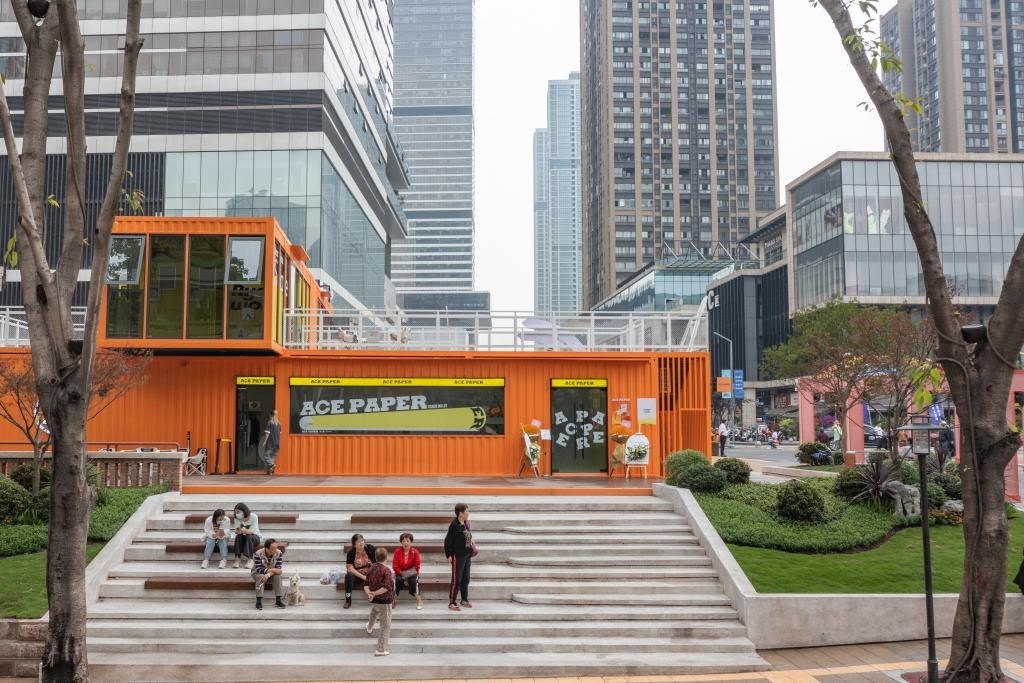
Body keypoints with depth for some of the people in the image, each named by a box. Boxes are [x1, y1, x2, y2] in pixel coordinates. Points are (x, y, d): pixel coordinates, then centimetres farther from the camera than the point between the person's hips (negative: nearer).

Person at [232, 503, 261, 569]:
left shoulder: (253, 516, -16)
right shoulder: (237, 518, -6)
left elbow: (253, 531, -23)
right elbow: (236, 531, -13)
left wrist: (246, 531, -43)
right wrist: (238, 531, -38)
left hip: (254, 537, -3)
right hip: (244, 538, 3)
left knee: (249, 537, -35)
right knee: (238, 536, -30)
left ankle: (250, 560, -36)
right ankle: (237, 559, -33)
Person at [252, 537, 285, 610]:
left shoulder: (279, 553, -19)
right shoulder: (258, 554, -26)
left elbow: (279, 569, -23)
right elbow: (259, 569, -29)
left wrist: (269, 574, -40)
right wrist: (272, 570, -34)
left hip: (272, 574, 2)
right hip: (258, 573, -2)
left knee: (278, 576, -29)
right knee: (260, 576, -35)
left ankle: (278, 600, -25)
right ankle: (259, 601, -32)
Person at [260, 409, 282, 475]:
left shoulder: (269, 422, -11)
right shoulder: (278, 423, 10)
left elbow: (267, 433, -15)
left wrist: (264, 442, -12)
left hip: (270, 442, -6)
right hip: (276, 442, 6)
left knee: (266, 455, -2)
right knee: (273, 455, 11)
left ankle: (271, 465, -25)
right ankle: (269, 470, 10)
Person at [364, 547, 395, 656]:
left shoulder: (370, 569, 0)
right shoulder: (386, 570, -21)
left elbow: (366, 584, -4)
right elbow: (387, 587, -31)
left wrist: (369, 593, -21)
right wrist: (375, 593, -25)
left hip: (373, 600, 7)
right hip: (384, 602, -7)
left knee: (374, 611, 41)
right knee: (385, 626, 2)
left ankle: (370, 627, 66)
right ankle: (380, 650, 2)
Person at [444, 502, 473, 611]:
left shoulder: (465, 525, 6)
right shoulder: (454, 526, -17)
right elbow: (448, 541, -15)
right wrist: (449, 555, -15)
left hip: (467, 555, 8)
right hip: (458, 556, -8)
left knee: (465, 579, 17)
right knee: (456, 580, -3)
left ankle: (465, 600, 30)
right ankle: (452, 603, 5)